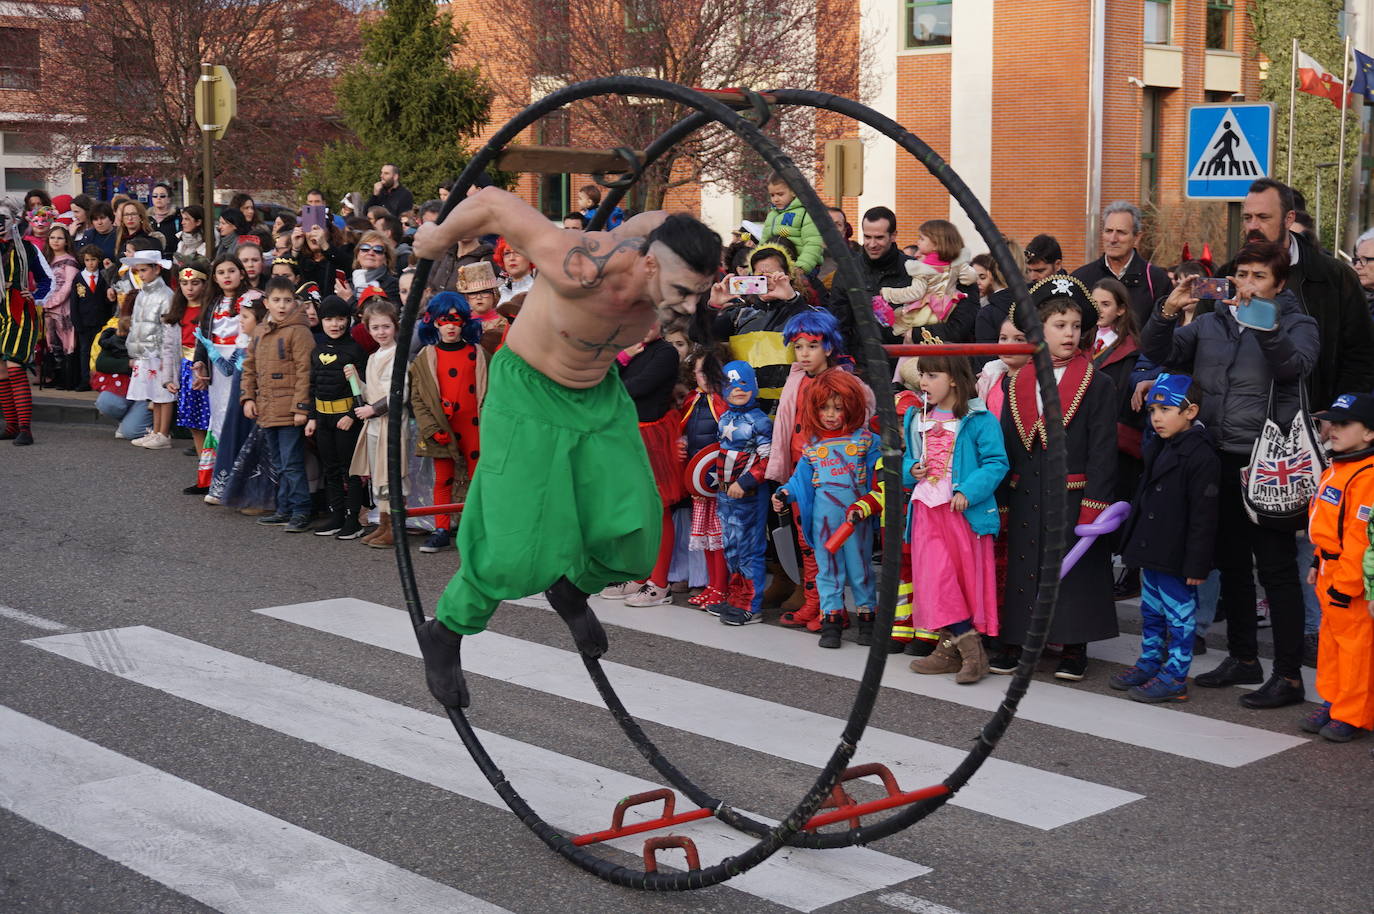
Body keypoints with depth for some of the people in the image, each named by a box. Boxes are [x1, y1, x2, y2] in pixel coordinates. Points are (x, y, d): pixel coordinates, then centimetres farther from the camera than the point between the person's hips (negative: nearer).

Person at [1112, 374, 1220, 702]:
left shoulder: (1201, 456, -18)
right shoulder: (1158, 446, 10)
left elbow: (1203, 516, -19)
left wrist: (1197, 564, -20)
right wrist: (1133, 537, 20)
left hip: (1177, 558, -9)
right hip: (1152, 551, 9)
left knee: (1179, 615, 2)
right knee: (1151, 611, 20)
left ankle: (1175, 676, 10)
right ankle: (1150, 662, 33)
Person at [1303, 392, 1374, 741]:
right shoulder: (1335, 470, 12)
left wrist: (1345, 583, -24)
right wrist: (1318, 563, 21)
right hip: (1330, 573, 10)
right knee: (1330, 638, 19)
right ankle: (1332, 703, 31)